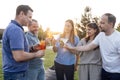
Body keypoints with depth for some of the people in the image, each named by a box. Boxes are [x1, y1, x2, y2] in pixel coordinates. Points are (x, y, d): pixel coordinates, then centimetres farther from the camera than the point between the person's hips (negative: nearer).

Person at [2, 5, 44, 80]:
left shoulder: (12, 27, 11)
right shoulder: (16, 29, -21)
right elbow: (19, 56, -29)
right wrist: (36, 54, -13)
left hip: (14, 72, 10)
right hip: (16, 74, -10)